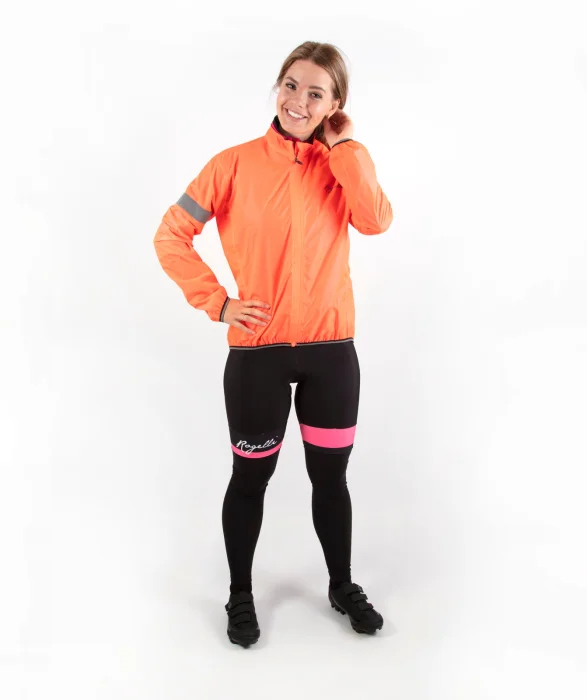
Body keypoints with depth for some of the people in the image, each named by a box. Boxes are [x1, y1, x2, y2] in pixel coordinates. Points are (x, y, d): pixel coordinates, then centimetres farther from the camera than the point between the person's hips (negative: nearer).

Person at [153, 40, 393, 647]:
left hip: (331, 350, 2)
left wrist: (343, 147, -12)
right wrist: (218, 302, -9)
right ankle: (240, 596, 32)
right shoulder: (237, 164, -5)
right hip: (257, 352, -2)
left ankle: (342, 587, 36)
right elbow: (170, 236, -3)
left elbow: (375, 221, -17)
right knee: (251, 476, 12)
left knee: (330, 475, 15)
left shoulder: (342, 163, 3)